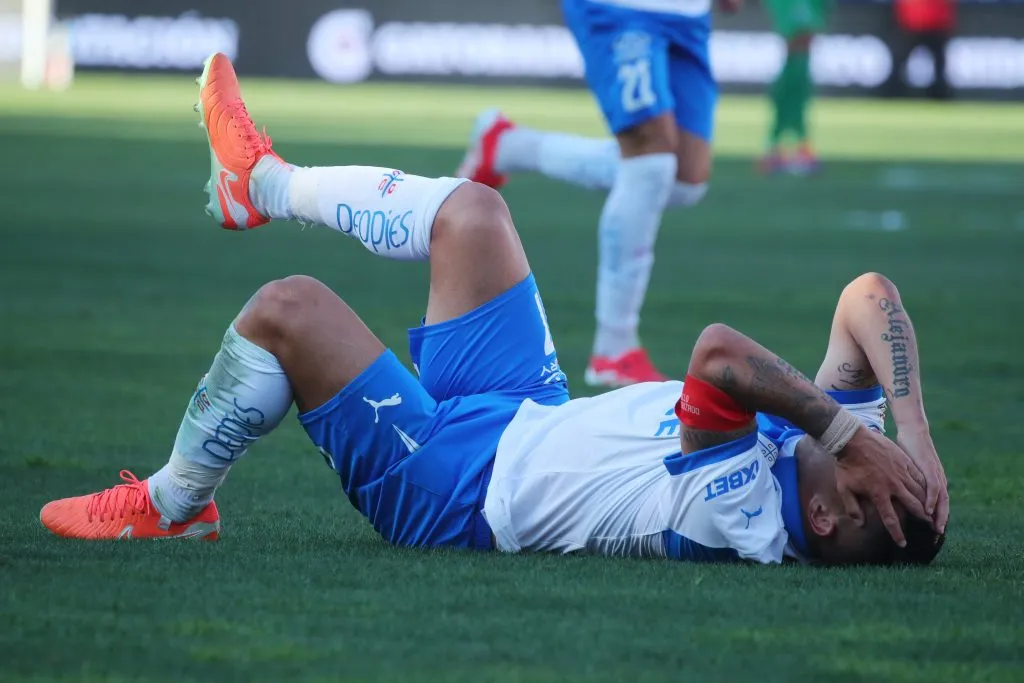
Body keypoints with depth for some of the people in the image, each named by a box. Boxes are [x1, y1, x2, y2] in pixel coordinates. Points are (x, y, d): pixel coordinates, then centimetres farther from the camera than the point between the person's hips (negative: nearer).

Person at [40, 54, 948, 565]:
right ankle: (260, 181, 42)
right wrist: (914, 430, -30)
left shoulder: (737, 516, -40)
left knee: (289, 308, -12)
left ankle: (172, 503, 15)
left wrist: (849, 431, -48)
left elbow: (722, 354, -53)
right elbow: (869, 296, -18)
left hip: (454, 485, -8)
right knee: (468, 210, 15)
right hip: (532, 419, 8)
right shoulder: (835, 440, -16)